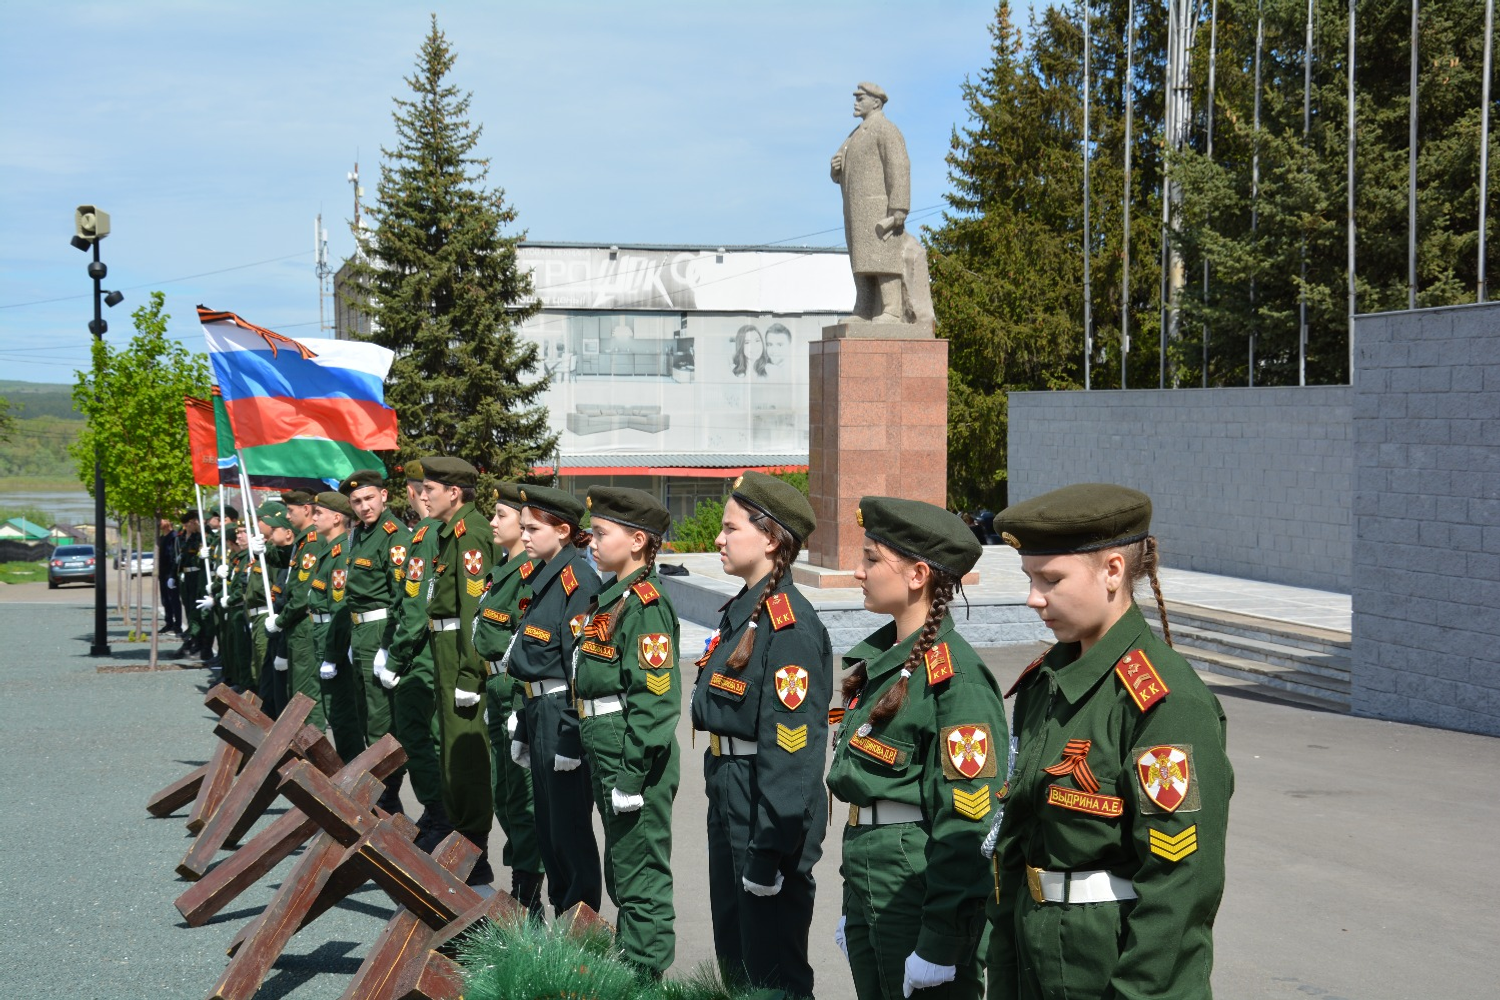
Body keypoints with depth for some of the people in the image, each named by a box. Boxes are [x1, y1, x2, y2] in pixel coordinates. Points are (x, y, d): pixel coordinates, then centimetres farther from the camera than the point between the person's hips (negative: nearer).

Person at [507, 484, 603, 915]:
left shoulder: (578, 579, -15)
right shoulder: (543, 577, 14)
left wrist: (571, 737, -21)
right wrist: (523, 729, 19)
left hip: (564, 714, -10)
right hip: (539, 712, 10)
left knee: (570, 829, -2)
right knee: (547, 826, 15)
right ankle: (561, 916, 24)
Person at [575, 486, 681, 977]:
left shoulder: (646, 605, -16)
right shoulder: (614, 597, 13)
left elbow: (655, 697, -21)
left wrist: (630, 776, -21)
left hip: (638, 758, -10)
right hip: (609, 755, 10)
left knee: (641, 879, -1)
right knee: (621, 875, 19)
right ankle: (628, 962, 30)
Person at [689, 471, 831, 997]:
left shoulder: (791, 627, -20)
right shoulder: (741, 610, 10)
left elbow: (791, 746, -23)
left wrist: (768, 851, -24)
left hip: (770, 805, -10)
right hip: (728, 795, 10)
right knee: (732, 953, 20)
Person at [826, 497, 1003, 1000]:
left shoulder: (954, 676, -16)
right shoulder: (880, 658, 11)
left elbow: (965, 822, -19)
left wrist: (940, 942, -20)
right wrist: (853, 906, 18)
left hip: (920, 880, -9)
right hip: (868, 876, 9)